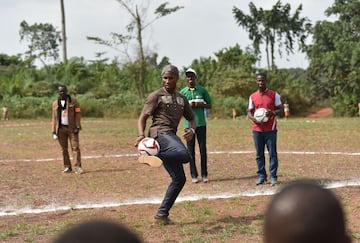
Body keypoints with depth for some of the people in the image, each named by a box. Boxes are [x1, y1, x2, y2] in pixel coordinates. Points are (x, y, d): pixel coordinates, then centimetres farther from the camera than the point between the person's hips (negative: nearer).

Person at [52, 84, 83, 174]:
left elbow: (77, 114, -1)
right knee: (64, 149, 4)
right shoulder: (55, 103, 11)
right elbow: (54, 118, 12)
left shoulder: (73, 101, 3)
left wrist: (77, 126, -11)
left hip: (72, 128, -3)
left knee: (75, 147, -7)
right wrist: (54, 131, 7)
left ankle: (78, 167, -8)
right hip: (61, 129, 3)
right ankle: (67, 167, 10)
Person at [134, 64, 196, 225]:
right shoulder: (156, 96, 4)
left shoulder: (182, 99, 23)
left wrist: (192, 130, -3)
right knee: (185, 155, -36)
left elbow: (191, 118, 22)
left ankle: (161, 216, 9)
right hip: (160, 133, -7)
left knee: (179, 179, 4)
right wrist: (141, 135, -19)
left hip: (171, 136, 7)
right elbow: (143, 117, 0)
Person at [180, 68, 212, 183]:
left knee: (203, 149, 1)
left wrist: (200, 105, -10)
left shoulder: (202, 90, 5)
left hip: (201, 123, 0)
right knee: (191, 150, 3)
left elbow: (209, 105, 9)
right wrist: (188, 106, -12)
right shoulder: (182, 92, 5)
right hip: (189, 124, 0)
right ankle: (194, 175, 10)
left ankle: (204, 174, 8)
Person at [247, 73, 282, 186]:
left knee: (272, 153, -3)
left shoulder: (274, 94, 3)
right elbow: (249, 112, 13)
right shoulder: (252, 96, 10)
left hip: (270, 129, -3)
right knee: (259, 154, 5)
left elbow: (280, 109, 3)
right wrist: (253, 118, -9)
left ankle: (273, 177, 1)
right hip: (257, 129, 3)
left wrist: (273, 113, -19)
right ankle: (261, 176, 12)